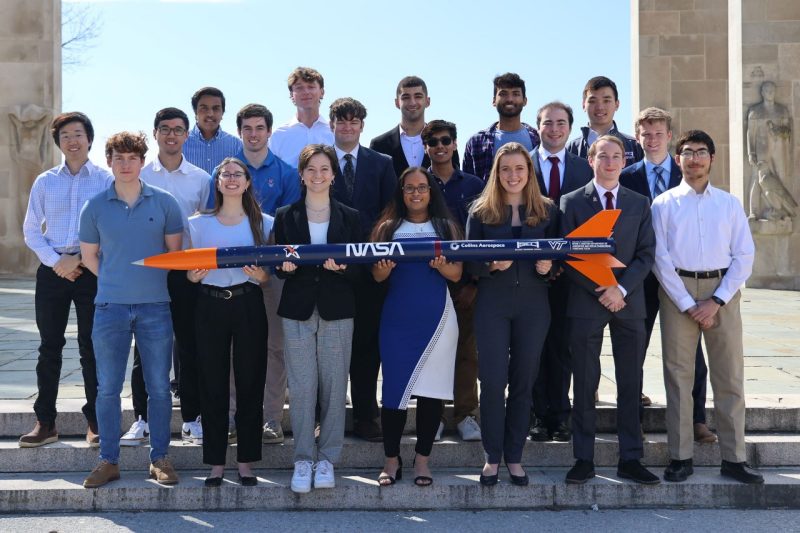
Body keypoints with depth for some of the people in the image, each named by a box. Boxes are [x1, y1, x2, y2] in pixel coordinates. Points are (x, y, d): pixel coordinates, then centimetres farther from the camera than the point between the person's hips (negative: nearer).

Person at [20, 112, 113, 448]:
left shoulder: (106, 180, 3)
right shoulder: (45, 181, 10)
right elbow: (31, 230, 9)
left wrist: (79, 260, -10)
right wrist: (55, 261, -6)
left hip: (91, 270, -2)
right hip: (52, 269, 3)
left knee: (91, 347, 1)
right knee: (49, 346, 5)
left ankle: (95, 422, 8)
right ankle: (45, 422, 11)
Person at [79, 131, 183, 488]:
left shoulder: (164, 202, 1)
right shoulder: (95, 207, 3)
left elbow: (175, 251, 8)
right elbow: (89, 256, 13)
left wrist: (151, 281, 6)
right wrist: (116, 281, 9)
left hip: (155, 306, 0)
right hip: (110, 308, 1)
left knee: (159, 387, 4)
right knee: (107, 388, 4)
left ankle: (159, 458, 15)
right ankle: (108, 460, 15)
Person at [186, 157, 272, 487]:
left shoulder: (263, 223, 9)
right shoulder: (199, 223, 11)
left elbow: (270, 274, 8)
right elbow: (189, 274, 11)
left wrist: (260, 275, -14)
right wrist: (196, 272, -12)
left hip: (248, 305, 0)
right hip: (210, 305, 1)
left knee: (250, 382, 0)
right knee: (213, 383, 1)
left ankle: (246, 461, 11)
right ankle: (216, 462, 11)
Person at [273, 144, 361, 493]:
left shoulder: (349, 217, 9)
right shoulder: (286, 216, 9)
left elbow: (358, 269, 5)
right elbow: (278, 265, 7)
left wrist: (341, 267, -17)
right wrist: (285, 266, -16)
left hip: (336, 312, 0)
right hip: (297, 311, 0)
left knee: (334, 386, 1)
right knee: (301, 386, -2)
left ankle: (327, 458, 13)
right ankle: (303, 459, 8)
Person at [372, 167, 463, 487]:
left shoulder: (446, 227, 10)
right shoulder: (387, 228, 10)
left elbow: (457, 274, 4)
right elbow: (377, 276, 6)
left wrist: (441, 265, -17)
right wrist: (385, 267, -16)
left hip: (437, 317, 0)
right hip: (397, 319, 0)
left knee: (431, 388, 0)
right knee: (395, 386, -2)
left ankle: (422, 459, 11)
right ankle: (391, 459, 8)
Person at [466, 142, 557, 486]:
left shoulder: (547, 211, 7)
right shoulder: (481, 211, 5)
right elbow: (470, 262, 2)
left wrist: (549, 267, -11)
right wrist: (491, 264, -18)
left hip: (533, 304, 1)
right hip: (492, 303, -1)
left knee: (524, 381, 6)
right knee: (493, 380, -4)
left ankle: (514, 456, 17)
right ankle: (492, 456, 10)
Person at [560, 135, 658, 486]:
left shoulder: (639, 204, 11)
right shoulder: (572, 202, 4)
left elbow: (646, 254, 4)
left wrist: (621, 289, -10)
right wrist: (600, 290, -11)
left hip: (628, 302, 2)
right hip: (586, 302, -2)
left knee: (630, 384, 4)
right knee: (585, 385, 1)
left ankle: (630, 459, 11)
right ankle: (583, 460, 8)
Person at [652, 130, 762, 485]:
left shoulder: (730, 203, 9)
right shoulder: (664, 204, 4)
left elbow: (744, 256, 4)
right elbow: (661, 258, -2)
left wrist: (716, 301, -7)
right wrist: (688, 305, -9)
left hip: (722, 292, 2)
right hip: (677, 292, -1)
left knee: (730, 375, 2)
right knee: (678, 375, 1)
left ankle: (734, 458, 9)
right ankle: (680, 457, 8)